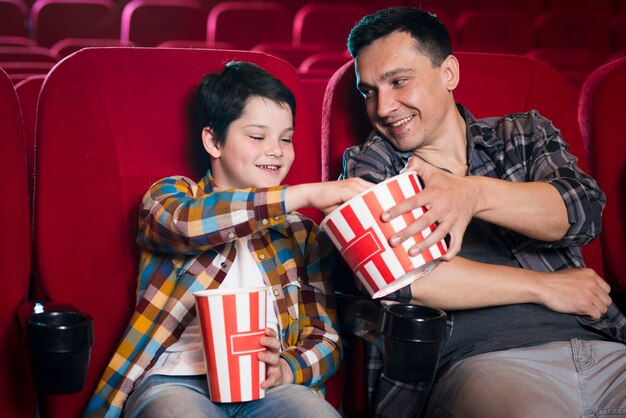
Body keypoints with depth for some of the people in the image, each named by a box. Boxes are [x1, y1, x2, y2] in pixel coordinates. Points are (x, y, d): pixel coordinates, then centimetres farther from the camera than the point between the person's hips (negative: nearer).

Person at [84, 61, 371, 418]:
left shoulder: (303, 234, 19)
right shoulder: (169, 195, 11)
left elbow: (327, 340, 12)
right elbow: (185, 222, -15)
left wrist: (286, 370, -11)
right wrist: (307, 193, -18)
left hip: (268, 387, 3)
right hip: (176, 381, -2)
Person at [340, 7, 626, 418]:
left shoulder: (524, 133, 18)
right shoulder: (369, 164, 12)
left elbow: (585, 210, -2)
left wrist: (475, 193, -21)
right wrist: (545, 286, -2)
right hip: (479, 362, -3)